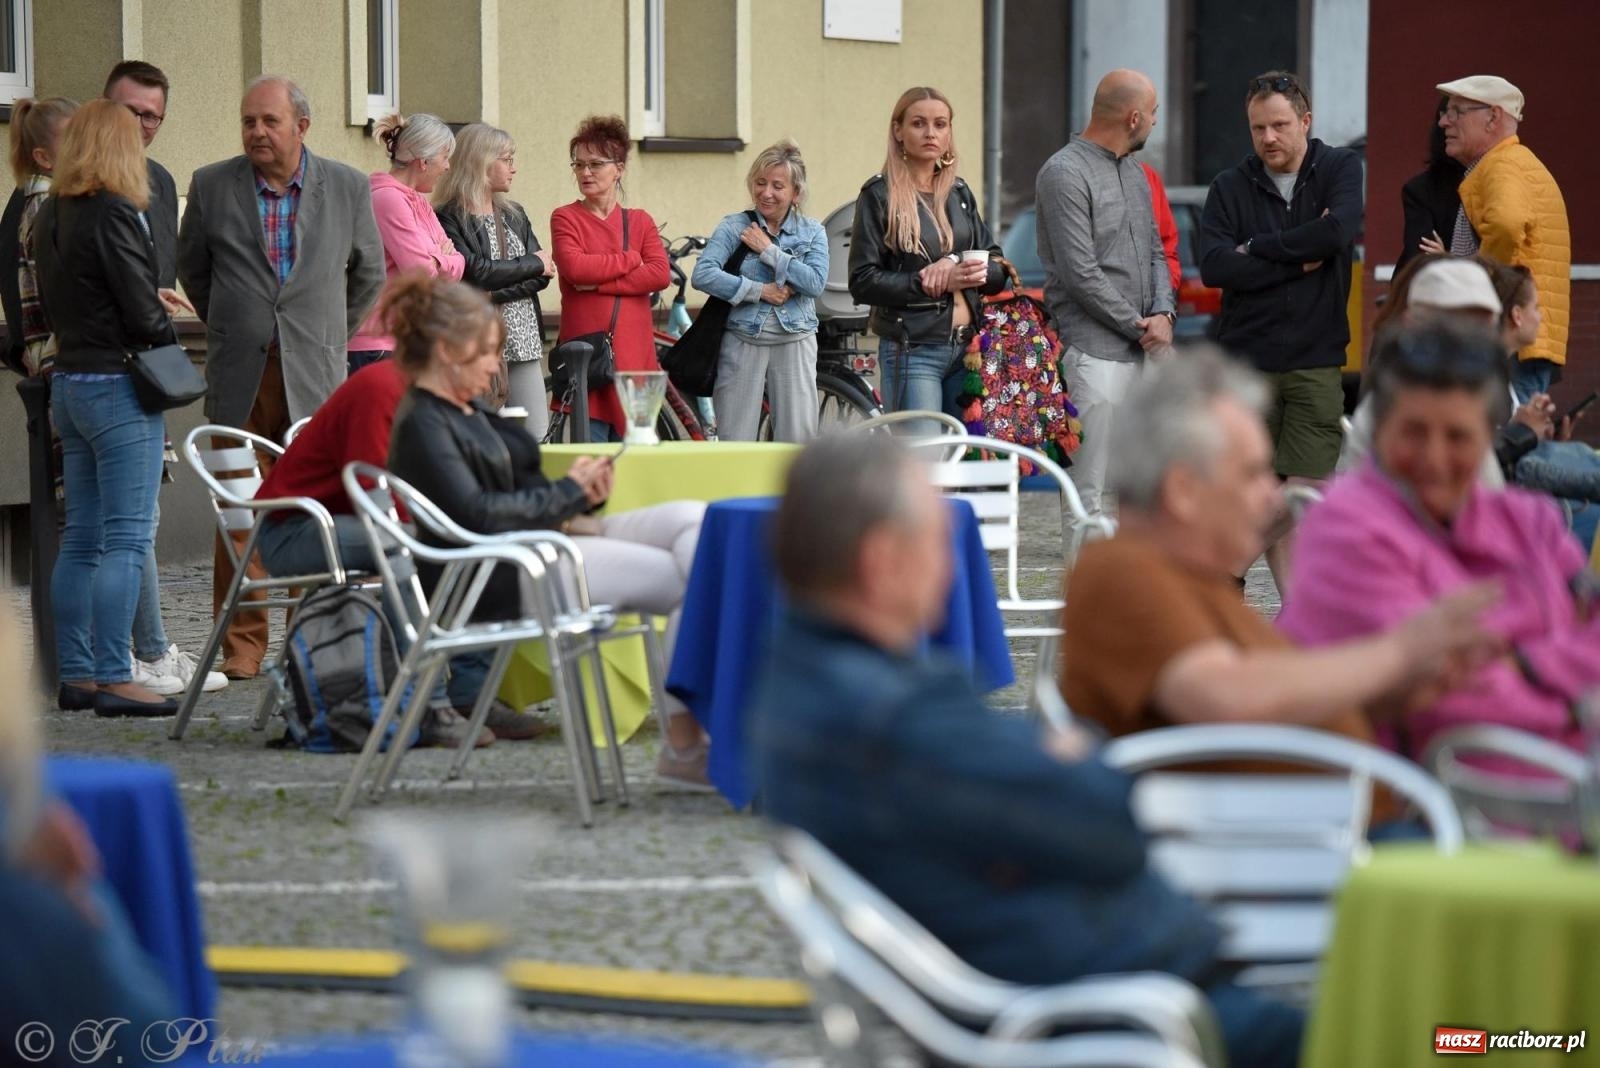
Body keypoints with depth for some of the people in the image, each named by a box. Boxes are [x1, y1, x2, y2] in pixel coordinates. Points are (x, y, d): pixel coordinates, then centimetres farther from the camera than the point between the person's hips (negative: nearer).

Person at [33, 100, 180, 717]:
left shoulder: (50, 216, 9)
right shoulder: (114, 215, -15)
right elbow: (143, 315, -16)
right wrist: (165, 330, 5)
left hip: (69, 383, 8)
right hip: (117, 385, -8)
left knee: (81, 540, 12)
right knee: (127, 538, -7)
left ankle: (75, 674, 14)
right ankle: (113, 680, -10)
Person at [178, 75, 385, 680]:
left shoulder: (348, 188, 5)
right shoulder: (211, 187, 4)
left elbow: (369, 273, 17)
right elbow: (191, 267, 18)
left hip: (315, 377, 0)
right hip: (238, 378, 0)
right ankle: (242, 646, 2)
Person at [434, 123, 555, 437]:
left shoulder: (514, 215, 16)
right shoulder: (449, 219, -4)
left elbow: (543, 275, 6)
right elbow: (474, 273, -18)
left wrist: (497, 295, -12)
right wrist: (533, 263, -5)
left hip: (523, 342, 6)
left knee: (537, 438, 0)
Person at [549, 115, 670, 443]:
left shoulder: (640, 221, 14)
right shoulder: (565, 218, 6)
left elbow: (660, 275, -2)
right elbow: (574, 267, -12)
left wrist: (599, 282, -9)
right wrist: (629, 259, -3)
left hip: (633, 352, 3)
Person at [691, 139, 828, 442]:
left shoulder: (812, 232, 7)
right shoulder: (735, 227, 2)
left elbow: (815, 282, -9)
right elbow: (703, 275, -12)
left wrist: (769, 251, -9)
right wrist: (760, 291, -13)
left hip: (794, 345, 1)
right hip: (743, 343, -1)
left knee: (799, 440, -2)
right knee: (735, 443, -1)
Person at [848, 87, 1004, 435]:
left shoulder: (959, 193, 14)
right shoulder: (880, 195, -3)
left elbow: (997, 270, 11)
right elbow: (863, 281, -9)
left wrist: (957, 265, -9)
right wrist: (928, 283, -18)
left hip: (966, 348, 6)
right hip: (912, 351, -6)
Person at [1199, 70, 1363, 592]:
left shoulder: (1341, 169, 6)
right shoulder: (1230, 187, 7)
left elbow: (1339, 231, -14)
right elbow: (1213, 266, -8)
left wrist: (1256, 248, -7)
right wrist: (1299, 261, -10)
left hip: (1317, 360, 0)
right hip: (1246, 358, 1)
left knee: (1306, 494, -5)